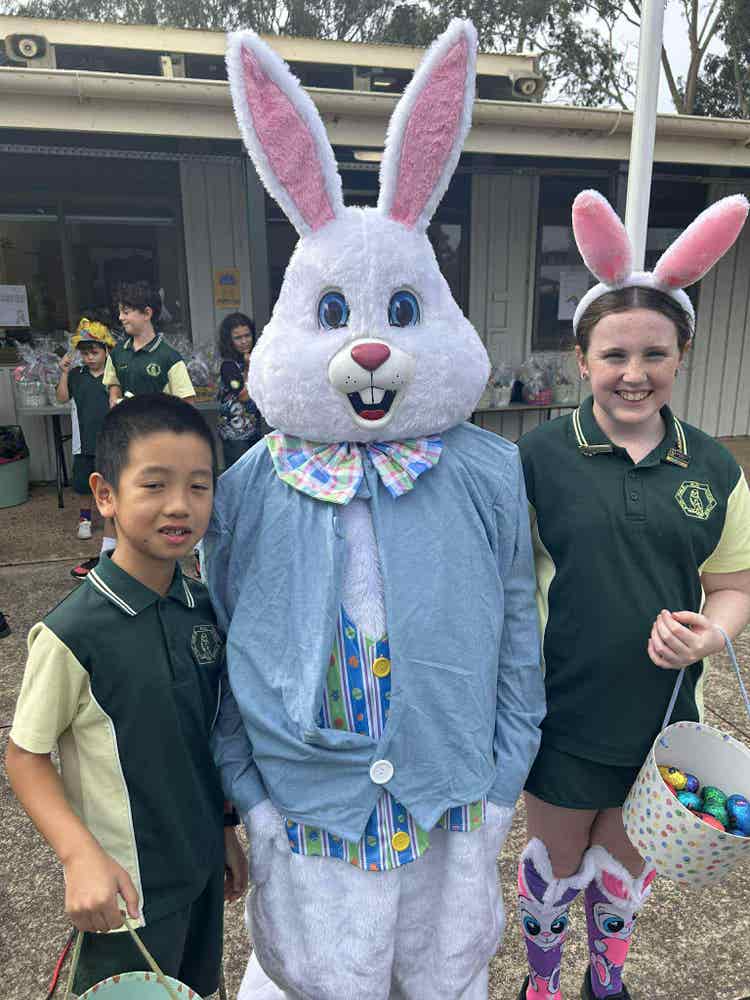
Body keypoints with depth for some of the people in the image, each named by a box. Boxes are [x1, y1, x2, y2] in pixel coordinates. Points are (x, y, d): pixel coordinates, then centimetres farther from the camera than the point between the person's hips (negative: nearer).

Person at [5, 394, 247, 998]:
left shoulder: (205, 609, -7)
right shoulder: (73, 634, -24)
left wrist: (224, 829, 11)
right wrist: (81, 856, -24)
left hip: (201, 863, 6)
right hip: (127, 885, -5)